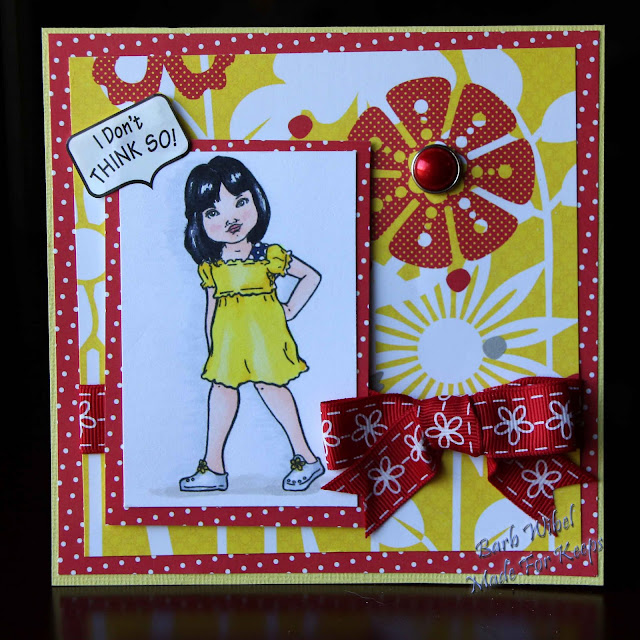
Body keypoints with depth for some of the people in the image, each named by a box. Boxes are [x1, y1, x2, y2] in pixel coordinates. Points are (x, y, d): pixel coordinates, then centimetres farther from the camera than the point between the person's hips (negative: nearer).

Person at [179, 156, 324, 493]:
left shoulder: (270, 256, -6)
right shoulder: (210, 266, 3)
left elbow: (311, 276, 5)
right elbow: (211, 309, 11)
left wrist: (290, 309, 0)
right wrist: (210, 348, 10)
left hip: (263, 335, -4)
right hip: (228, 341, 4)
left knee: (269, 385, -7)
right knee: (221, 388, 5)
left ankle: (306, 457, 5)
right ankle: (213, 467, 13)